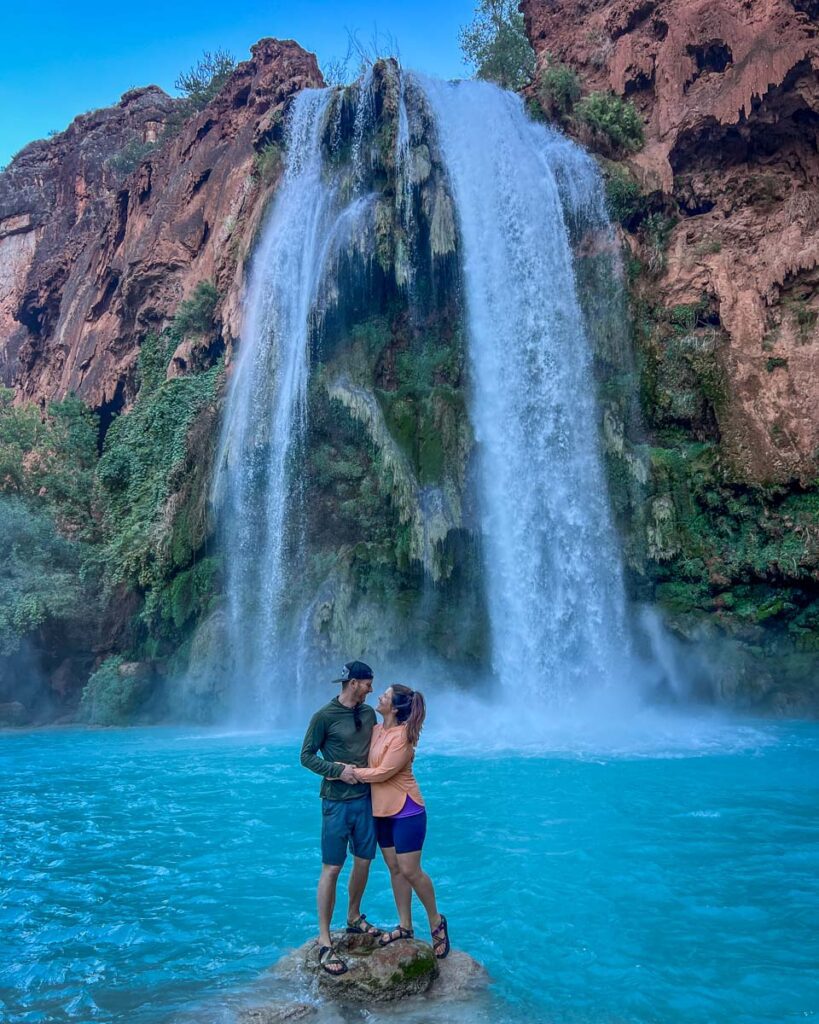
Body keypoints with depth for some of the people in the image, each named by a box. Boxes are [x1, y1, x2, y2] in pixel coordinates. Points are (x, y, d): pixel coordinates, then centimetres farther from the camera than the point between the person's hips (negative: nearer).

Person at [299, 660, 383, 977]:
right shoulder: (324, 716, -12)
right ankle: (324, 941, 8)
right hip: (337, 801, -6)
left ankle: (354, 918, 36)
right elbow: (306, 756, -8)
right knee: (331, 868, -1)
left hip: (365, 798, 6)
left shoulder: (368, 713, 7)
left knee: (364, 861, 15)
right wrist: (337, 770, -18)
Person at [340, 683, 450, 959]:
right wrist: (346, 768, -4)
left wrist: (353, 772, -12)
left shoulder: (402, 735, -21)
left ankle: (436, 921, 19)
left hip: (406, 811, -7)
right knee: (394, 868, 13)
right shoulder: (376, 730, 3)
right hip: (382, 810, 8)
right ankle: (405, 926, 26)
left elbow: (383, 772, -21)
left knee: (410, 870, -2)